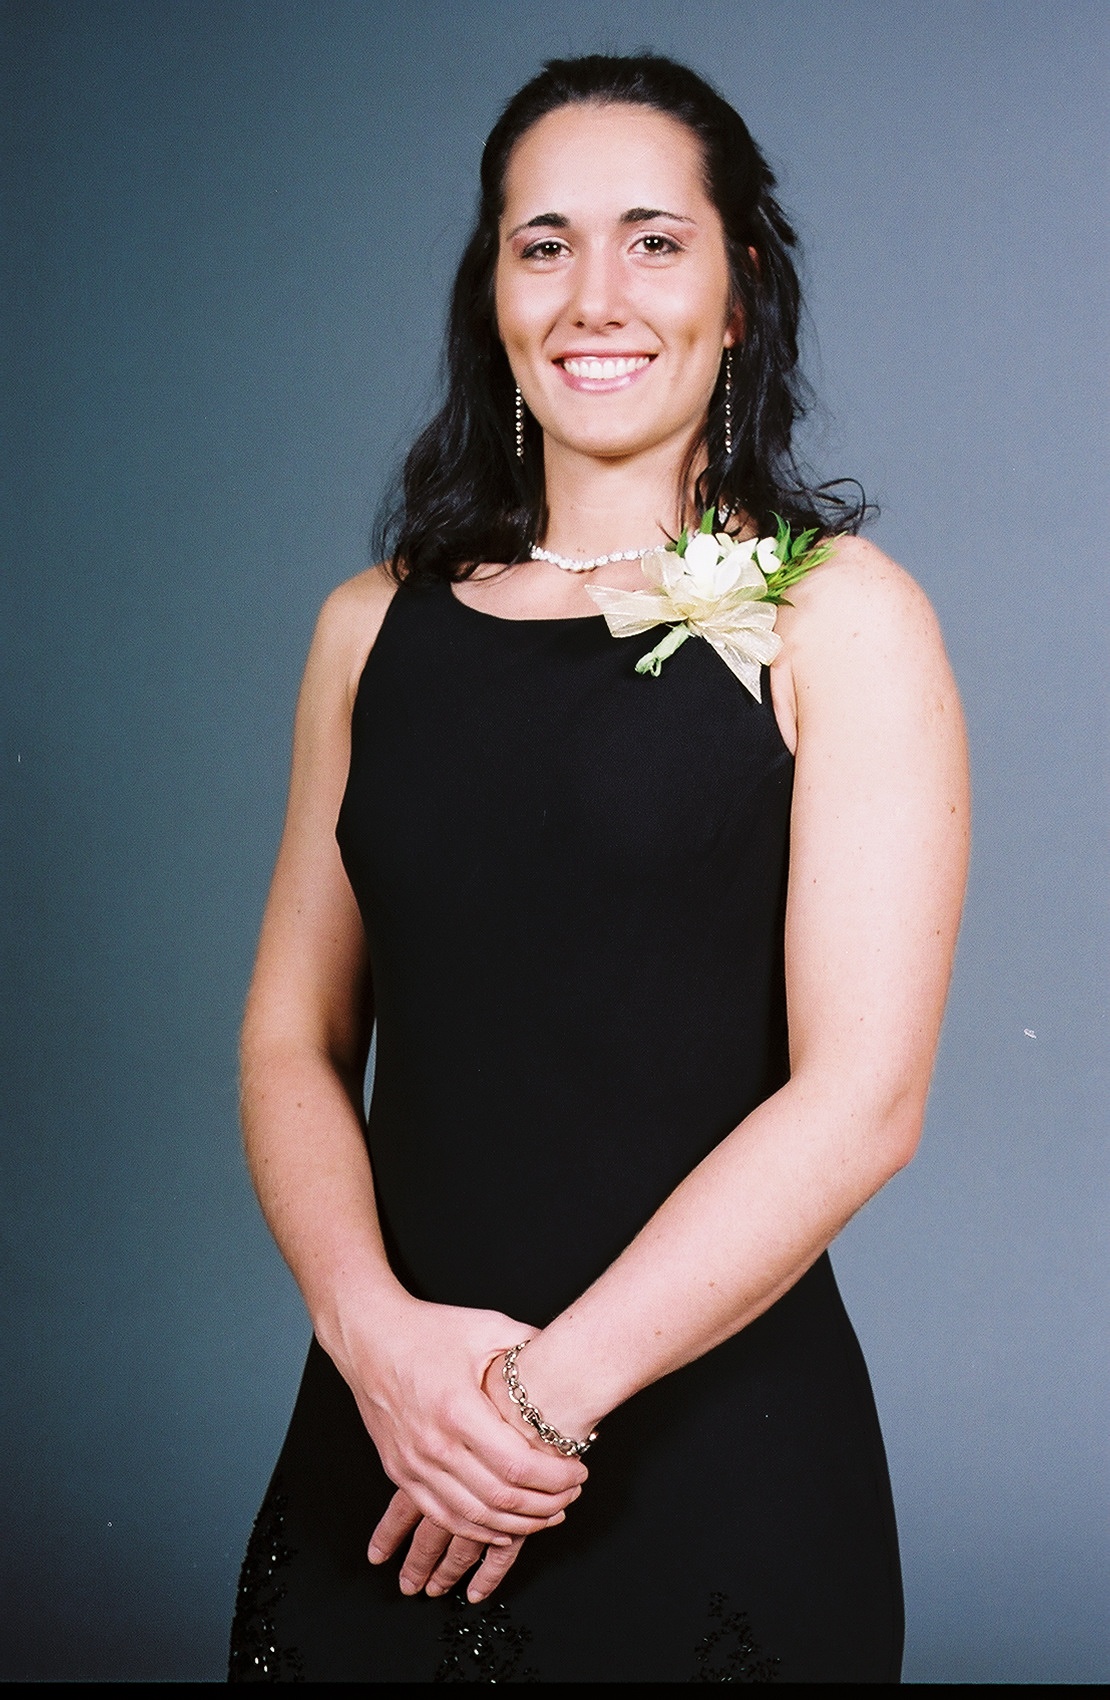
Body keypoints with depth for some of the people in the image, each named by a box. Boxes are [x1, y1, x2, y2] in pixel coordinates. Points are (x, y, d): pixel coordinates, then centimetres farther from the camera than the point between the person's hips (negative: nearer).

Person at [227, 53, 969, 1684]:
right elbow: (292, 1037, 4)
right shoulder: (376, 628, 5)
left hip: (711, 1446, -3)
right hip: (380, 1431, 3)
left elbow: (861, 1096, -11)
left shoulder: (838, 619, -5)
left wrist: (554, 1389, -15)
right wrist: (372, 1324, -13)